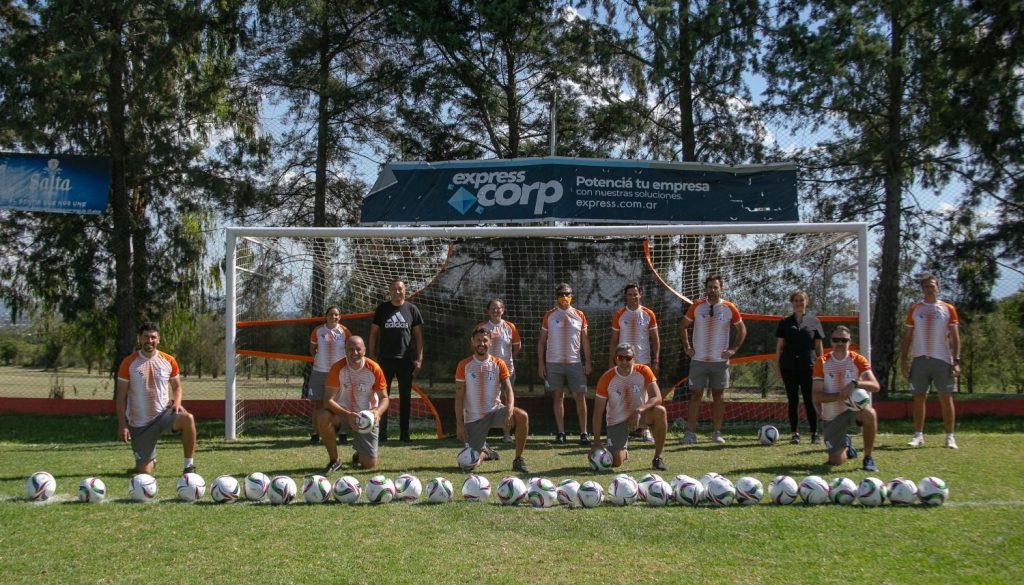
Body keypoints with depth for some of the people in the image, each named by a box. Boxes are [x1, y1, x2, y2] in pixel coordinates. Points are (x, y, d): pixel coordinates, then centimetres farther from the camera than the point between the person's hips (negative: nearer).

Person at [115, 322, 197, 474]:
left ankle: (188, 466, -18)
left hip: (163, 414, 1)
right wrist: (122, 425, -8)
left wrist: (177, 403, -9)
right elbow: (120, 396, -3)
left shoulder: (168, 361, 1)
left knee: (188, 419, -34)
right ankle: (150, 460, 39)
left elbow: (177, 386, 13)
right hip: (139, 424, -1)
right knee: (144, 472, -1)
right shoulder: (128, 363, -5)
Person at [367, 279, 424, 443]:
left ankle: (404, 434, 11)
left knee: (405, 397, 5)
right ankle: (381, 433, 4)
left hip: (406, 359, 0)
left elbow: (418, 335, 6)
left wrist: (419, 358, -1)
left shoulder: (412, 309, 5)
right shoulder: (382, 309, 6)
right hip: (385, 359, 0)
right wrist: (371, 355, 0)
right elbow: (374, 333, 8)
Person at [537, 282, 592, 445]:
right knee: (558, 397, 4)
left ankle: (584, 433, 3)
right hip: (553, 363, 0)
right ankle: (560, 433, 9)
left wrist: (587, 362, 3)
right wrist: (540, 363, 0)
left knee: (580, 397, -2)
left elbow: (585, 340, 9)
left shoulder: (579, 315, 7)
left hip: (575, 363, 0)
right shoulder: (549, 315, 4)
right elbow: (542, 341, 6)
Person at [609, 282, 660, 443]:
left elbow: (655, 339, 6)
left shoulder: (648, 314, 4)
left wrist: (656, 361, -2)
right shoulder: (619, 315, 5)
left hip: (644, 362, -1)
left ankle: (644, 429, 1)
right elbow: (613, 341, 8)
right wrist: (611, 362, 2)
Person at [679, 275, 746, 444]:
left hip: (720, 360, 0)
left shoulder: (729, 308, 0)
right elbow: (683, 325, 13)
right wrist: (687, 347, 5)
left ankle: (717, 432, 12)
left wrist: (733, 349, 1)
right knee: (695, 395, -1)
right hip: (698, 359, 0)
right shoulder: (697, 306, 2)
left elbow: (742, 330, 10)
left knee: (719, 396, 4)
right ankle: (690, 433, 0)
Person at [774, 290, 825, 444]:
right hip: (789, 367, 1)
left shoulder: (813, 322, 6)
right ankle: (795, 434, 10)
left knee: (809, 400, -1)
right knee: (792, 400, 4)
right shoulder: (785, 323, 8)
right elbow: (779, 345, 9)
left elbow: (819, 346, 7)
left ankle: (814, 433, 6)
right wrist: (777, 365, 3)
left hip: (808, 366, -1)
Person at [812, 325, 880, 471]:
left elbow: (875, 386, -18)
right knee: (836, 461, -6)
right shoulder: (822, 363, -6)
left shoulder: (858, 360, -6)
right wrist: (839, 396, -28)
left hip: (854, 407, -1)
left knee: (869, 413, -37)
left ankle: (868, 458, -17)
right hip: (831, 416, 1)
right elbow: (817, 396, -11)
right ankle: (846, 445, 34)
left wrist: (855, 383, -36)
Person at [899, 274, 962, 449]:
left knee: (946, 398, 0)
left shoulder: (948, 309, 5)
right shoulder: (914, 309, 9)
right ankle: (918, 435, 10)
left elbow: (955, 337, 4)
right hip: (919, 360, 1)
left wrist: (956, 361, -5)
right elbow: (907, 336, 10)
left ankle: (950, 436, 6)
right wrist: (903, 359, 2)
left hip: (943, 360, -1)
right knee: (919, 398, 3)